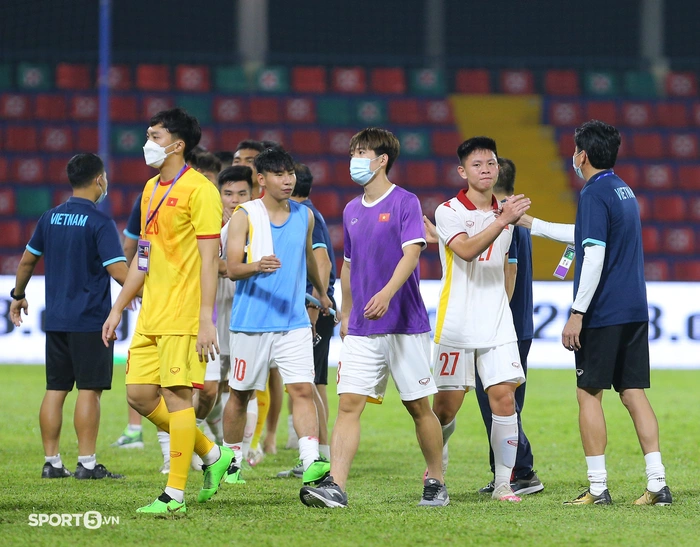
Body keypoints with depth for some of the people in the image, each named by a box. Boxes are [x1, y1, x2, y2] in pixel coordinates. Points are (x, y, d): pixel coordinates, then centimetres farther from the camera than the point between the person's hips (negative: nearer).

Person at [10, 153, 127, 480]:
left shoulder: (50, 218, 8)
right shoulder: (99, 223, -12)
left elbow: (27, 260, 18)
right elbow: (119, 272, -18)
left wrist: (18, 296, 32)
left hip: (56, 319, 6)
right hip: (90, 319, -6)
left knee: (55, 389, 8)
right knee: (89, 390, -3)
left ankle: (52, 462, 9)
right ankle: (86, 464, -5)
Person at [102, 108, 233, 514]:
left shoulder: (199, 190, -10)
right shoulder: (151, 189, 16)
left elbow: (210, 258, -14)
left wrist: (206, 318, -19)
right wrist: (119, 309, 21)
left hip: (183, 315, -9)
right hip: (151, 314, 9)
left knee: (176, 395, -7)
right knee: (140, 393, 6)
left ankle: (175, 495, -2)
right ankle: (213, 455, 21)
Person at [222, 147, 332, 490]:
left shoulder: (305, 216, 9)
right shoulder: (244, 216, -4)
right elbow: (232, 268, -12)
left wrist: (321, 292, 41)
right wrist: (257, 266, -33)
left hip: (294, 322, 3)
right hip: (250, 322, -3)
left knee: (302, 389, -12)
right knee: (240, 393, 8)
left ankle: (311, 463, -20)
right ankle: (231, 458, 26)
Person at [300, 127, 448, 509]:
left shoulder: (405, 202, -6)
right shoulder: (351, 210, 13)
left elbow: (411, 252, -18)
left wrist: (387, 293, -33)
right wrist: (345, 314, 22)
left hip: (405, 324, -5)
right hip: (361, 330, 5)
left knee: (419, 406, 5)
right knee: (349, 403, -8)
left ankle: (435, 483, 20)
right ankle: (335, 486, -16)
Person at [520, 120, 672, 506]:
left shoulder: (594, 194, -12)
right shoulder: (624, 191, 17)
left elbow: (594, 256, -20)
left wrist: (577, 313, -18)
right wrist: (532, 224, 38)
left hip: (602, 314, -8)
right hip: (634, 311, 8)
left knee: (589, 394, 0)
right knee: (634, 393, 7)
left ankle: (598, 488, -1)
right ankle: (658, 484, 0)